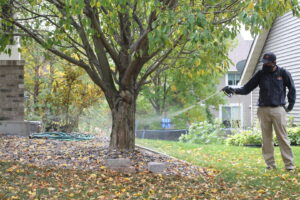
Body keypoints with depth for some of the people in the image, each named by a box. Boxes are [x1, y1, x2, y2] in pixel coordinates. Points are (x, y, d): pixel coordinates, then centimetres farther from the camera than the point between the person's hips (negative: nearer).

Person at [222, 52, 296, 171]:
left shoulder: (283, 73, 2)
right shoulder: (261, 74, 7)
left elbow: (292, 89, 12)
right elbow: (246, 89, 4)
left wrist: (291, 104, 7)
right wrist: (234, 90, -10)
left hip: (278, 110, -3)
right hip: (263, 110, 3)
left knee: (282, 137, -5)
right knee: (266, 138, 4)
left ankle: (289, 164, -1)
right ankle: (270, 164, 11)